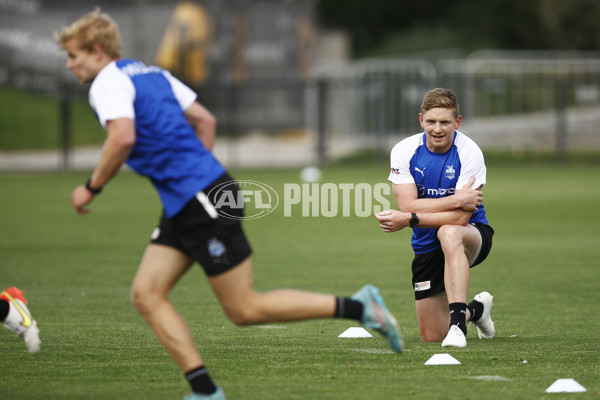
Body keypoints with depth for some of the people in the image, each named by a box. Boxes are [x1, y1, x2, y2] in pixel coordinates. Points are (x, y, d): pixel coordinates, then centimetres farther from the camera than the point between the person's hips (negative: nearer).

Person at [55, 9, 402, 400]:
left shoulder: (109, 83, -10)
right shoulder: (150, 73, 19)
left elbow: (123, 137, -26)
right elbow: (205, 119, 21)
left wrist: (92, 188, -13)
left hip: (205, 203, -10)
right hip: (183, 208, 10)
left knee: (245, 309, -4)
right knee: (146, 294, 3)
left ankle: (358, 307, 0)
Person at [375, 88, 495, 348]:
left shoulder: (469, 153, -20)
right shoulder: (404, 151, -10)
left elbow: (460, 217, -26)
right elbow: (407, 204, -20)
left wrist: (408, 219, -30)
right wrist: (456, 200, -29)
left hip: (471, 234, -4)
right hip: (427, 246, 4)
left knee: (449, 233, -42)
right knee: (431, 336, 5)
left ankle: (458, 323, -42)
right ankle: (475, 310, 39)